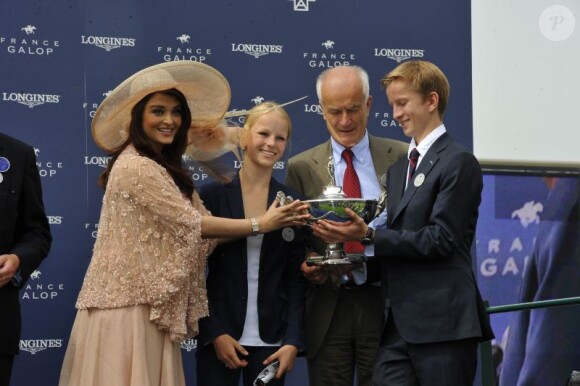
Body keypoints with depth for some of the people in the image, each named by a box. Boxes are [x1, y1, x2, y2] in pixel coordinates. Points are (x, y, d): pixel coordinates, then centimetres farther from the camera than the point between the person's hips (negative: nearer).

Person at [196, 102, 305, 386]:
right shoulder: (212, 195, -1)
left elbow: (296, 278, 5)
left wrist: (293, 341, -4)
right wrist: (214, 332, -9)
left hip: (271, 341, 2)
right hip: (219, 337, -1)